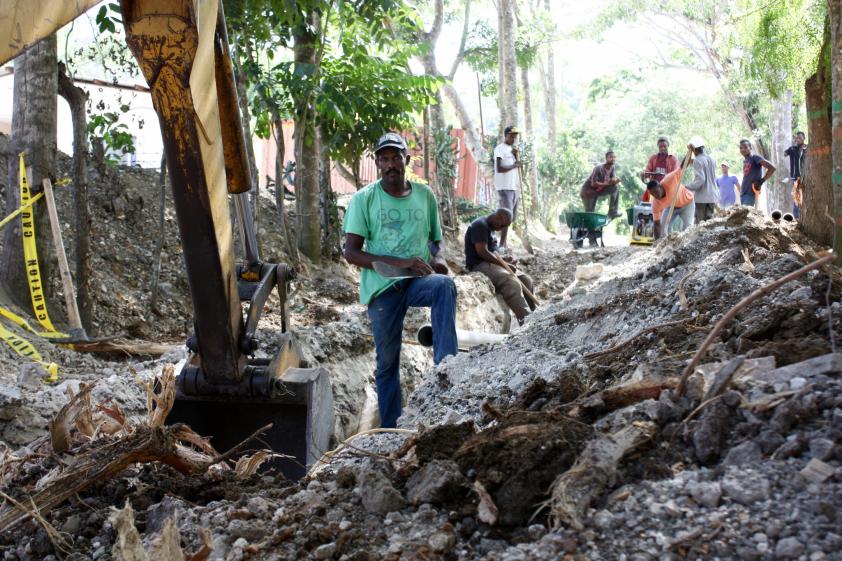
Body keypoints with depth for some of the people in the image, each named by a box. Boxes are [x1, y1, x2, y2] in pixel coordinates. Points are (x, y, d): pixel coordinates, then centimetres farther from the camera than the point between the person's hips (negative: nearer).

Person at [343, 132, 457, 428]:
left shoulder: (424, 194, 6)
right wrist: (399, 262, -19)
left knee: (445, 284, -33)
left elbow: (436, 238, 18)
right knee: (387, 363, 3)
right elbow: (351, 252, -8)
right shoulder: (364, 199, -3)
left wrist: (438, 258, -8)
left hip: (418, 281, 1)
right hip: (382, 286, -1)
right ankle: (390, 428, 15)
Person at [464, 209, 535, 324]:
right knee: (511, 283, -30)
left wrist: (503, 260, 5)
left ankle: (531, 313, -5)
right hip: (479, 265, -10)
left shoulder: (490, 228, 19)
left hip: (490, 263, 10)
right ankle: (525, 319, -34)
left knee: (526, 279, -1)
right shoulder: (480, 225, -12)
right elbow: (482, 252, -21)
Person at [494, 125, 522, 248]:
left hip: (514, 187, 9)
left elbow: (516, 167, 13)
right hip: (504, 187, -9)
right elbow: (499, 168, -17)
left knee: (512, 217, 9)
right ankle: (502, 245, -14)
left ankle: (503, 244, 15)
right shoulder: (500, 148, -7)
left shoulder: (513, 149, 20)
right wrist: (514, 165, -12)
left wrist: (516, 156, -2)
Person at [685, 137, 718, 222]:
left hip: (701, 197, -7)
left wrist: (687, 187, -12)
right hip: (712, 196, 7)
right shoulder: (711, 159, 11)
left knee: (700, 223, -3)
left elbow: (700, 179, -20)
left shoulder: (697, 161, -11)